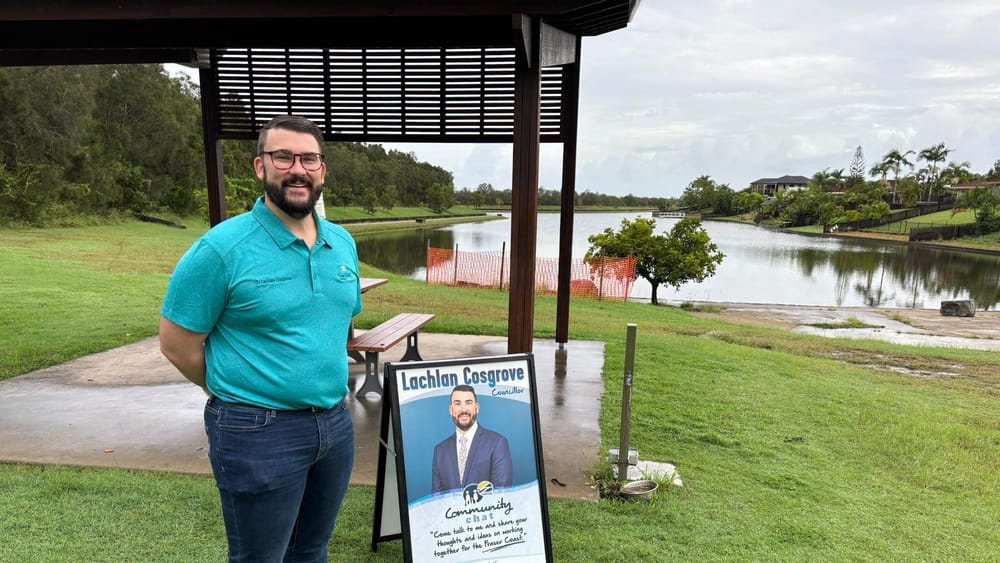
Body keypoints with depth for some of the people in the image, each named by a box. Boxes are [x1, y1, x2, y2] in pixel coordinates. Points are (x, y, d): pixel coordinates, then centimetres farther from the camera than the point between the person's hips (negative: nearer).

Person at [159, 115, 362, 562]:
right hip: (260, 433, -5)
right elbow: (177, 344, -8)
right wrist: (240, 393, 2)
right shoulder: (222, 247, -15)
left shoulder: (343, 243, 4)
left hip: (336, 423, 6)